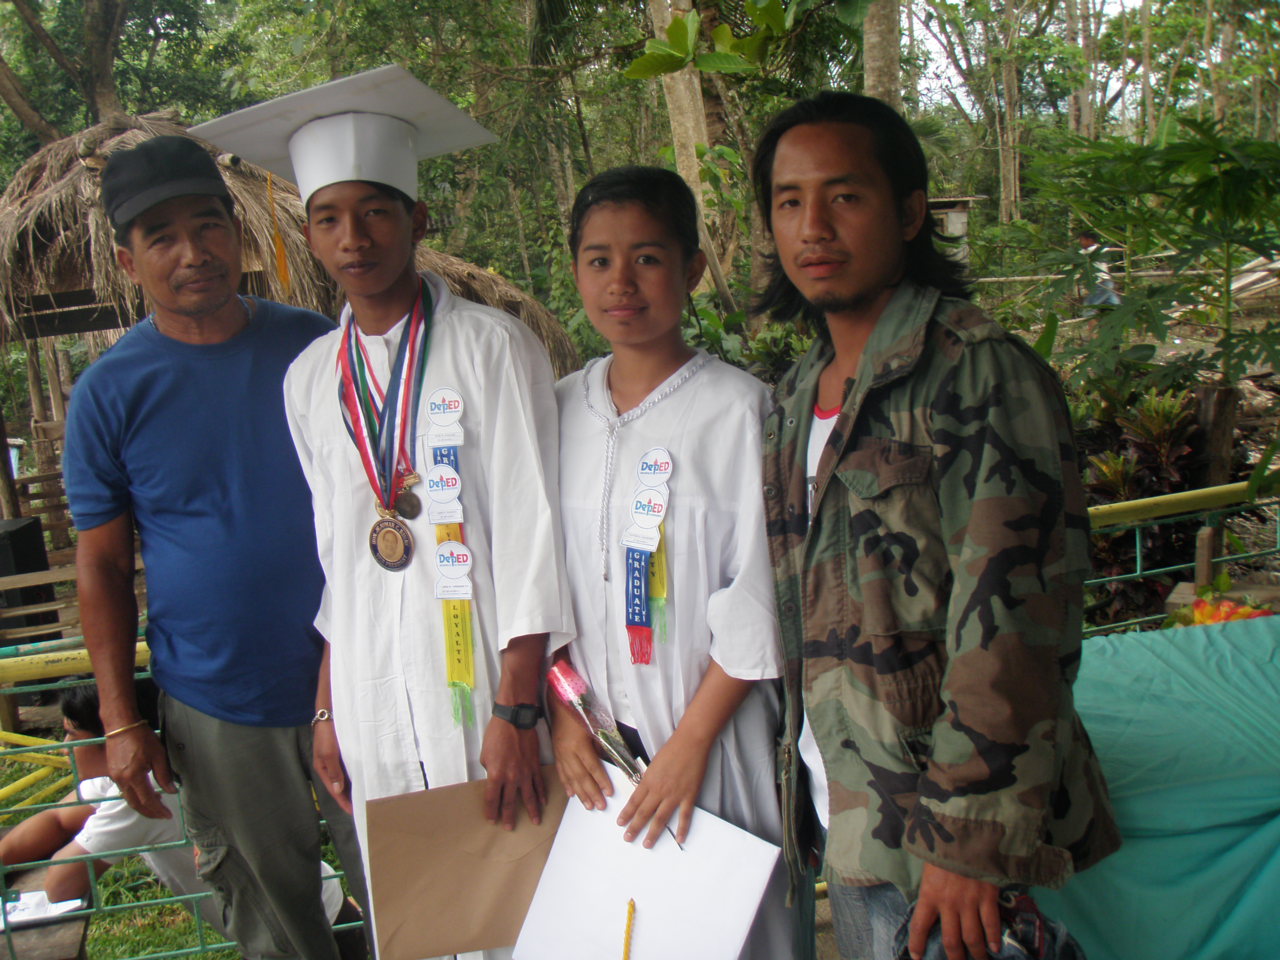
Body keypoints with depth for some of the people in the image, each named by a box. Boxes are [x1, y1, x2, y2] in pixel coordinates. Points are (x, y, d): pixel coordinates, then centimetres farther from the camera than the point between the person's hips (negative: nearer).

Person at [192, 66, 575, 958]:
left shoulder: (492, 347, -8)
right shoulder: (310, 377, 8)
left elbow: (530, 529, -11)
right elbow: (334, 549, 12)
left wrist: (516, 709, -15)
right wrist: (328, 706, 10)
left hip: (481, 676, -4)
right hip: (372, 695, 5)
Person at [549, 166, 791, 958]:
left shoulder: (738, 407, -10)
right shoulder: (561, 408, 4)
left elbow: (757, 601, -11)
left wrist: (690, 742, -11)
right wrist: (562, 714, -1)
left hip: (711, 730, -4)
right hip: (595, 736, 4)